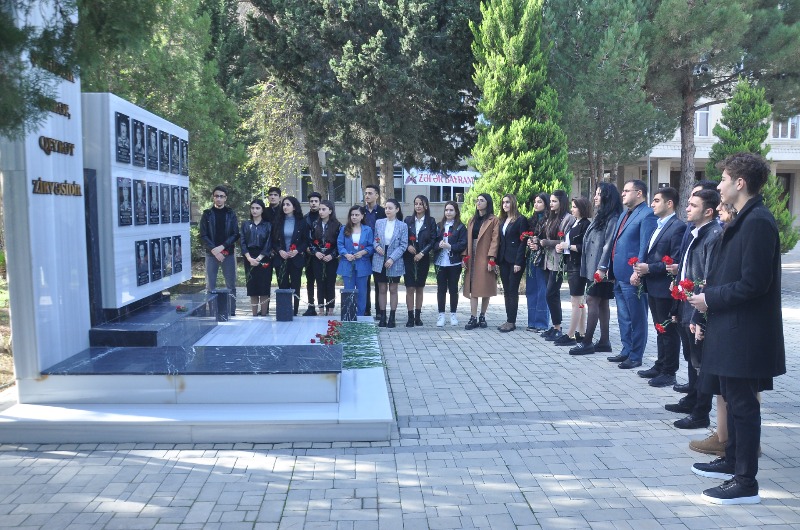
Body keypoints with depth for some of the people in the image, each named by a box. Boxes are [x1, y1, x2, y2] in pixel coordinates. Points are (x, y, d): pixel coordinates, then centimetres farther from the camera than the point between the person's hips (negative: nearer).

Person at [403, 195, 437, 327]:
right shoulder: (408, 220, 7)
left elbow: (433, 240, -2)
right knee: (410, 287, -4)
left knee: (420, 288, 7)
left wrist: (422, 253, -11)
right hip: (409, 257, 0)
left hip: (423, 258, 0)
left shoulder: (431, 222, 3)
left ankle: (418, 316, 15)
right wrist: (408, 246, -12)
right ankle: (410, 317, -1)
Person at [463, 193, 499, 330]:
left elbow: (495, 240, -9)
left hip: (485, 258, -5)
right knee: (472, 288, 0)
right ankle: (473, 318, 1)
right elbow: (468, 239, 12)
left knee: (485, 288, 2)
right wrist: (465, 257, 3)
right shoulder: (472, 220, 16)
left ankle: (482, 317, 13)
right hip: (472, 258, 5)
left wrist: (491, 259, -16)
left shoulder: (493, 220, -2)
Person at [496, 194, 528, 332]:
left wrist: (518, 262, -16)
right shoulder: (502, 221, 15)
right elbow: (500, 241, 14)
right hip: (504, 260, 7)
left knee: (512, 291, -3)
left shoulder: (521, 220, -6)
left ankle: (512, 322, 2)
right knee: (506, 291, 8)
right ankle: (508, 320, 14)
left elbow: (523, 242, -11)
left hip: (515, 261, -7)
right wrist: (497, 259, 6)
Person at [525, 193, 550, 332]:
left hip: (543, 258, -7)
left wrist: (539, 244, -15)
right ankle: (532, 322, 18)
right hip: (531, 257, 8)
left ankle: (541, 324, 3)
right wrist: (529, 241, -1)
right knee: (531, 290, 10)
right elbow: (525, 237, 19)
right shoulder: (532, 220, 16)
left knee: (542, 292, -3)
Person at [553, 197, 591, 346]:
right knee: (579, 301, 12)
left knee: (576, 301, -5)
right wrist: (562, 247, 2)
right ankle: (581, 334, 19)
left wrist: (568, 246, -15)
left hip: (579, 266, -9)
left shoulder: (585, 224, -11)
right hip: (571, 265, 10)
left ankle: (570, 335, -2)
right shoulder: (574, 224, 16)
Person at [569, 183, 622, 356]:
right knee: (602, 302, 10)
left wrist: (602, 268, -22)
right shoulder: (600, 216, 17)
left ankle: (587, 342, -3)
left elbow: (609, 244, -18)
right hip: (594, 267, 9)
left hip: (602, 269, -9)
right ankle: (604, 341, 15)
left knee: (592, 300, -7)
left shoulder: (613, 218, -11)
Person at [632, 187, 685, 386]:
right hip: (653, 286, 9)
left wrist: (649, 269, -20)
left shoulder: (678, 227, -14)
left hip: (665, 288, -9)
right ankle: (660, 366, 29)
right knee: (660, 329, 18)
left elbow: (675, 261, -19)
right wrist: (638, 271, 1)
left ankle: (669, 373, 11)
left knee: (669, 331, 2)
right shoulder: (658, 226, 15)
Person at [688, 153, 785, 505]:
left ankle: (745, 483, 11)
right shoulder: (744, 220, 11)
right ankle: (732, 462, 36)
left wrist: (711, 299, -14)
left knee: (743, 404, -1)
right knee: (733, 399, 20)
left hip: (745, 332, -10)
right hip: (732, 330, 10)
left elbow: (753, 283, -24)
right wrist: (709, 291, 5)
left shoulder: (757, 222, -19)